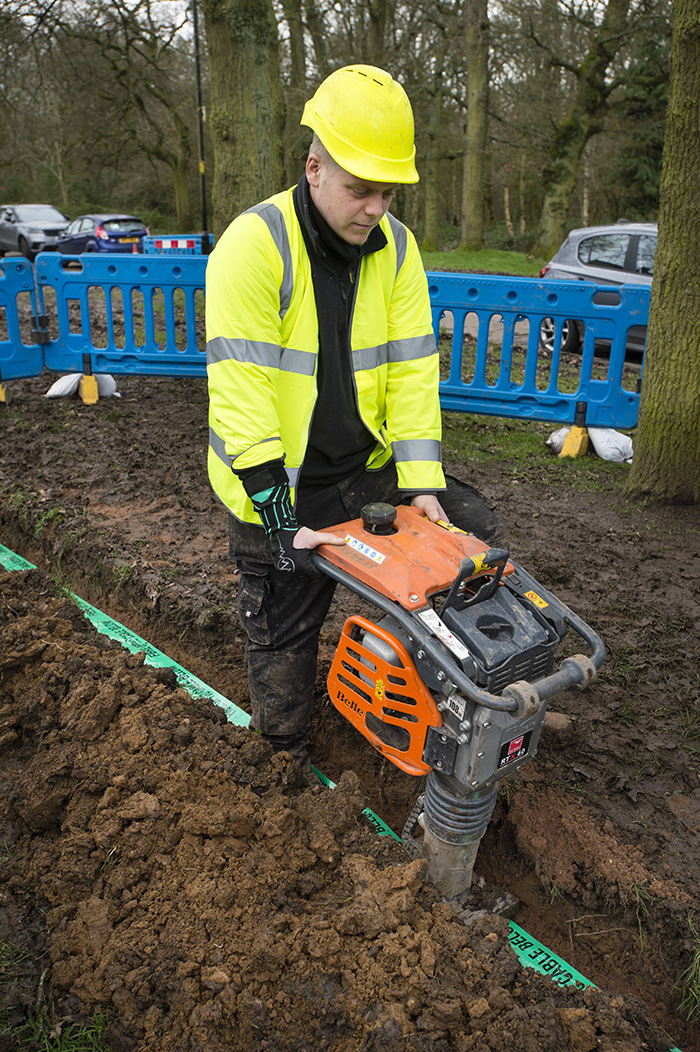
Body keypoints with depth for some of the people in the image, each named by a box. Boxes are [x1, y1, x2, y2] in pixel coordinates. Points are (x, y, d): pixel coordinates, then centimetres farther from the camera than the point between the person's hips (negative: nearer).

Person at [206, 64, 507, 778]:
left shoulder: (395, 247, -3)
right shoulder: (254, 245, -20)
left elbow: (412, 367, -4)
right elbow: (242, 391, -25)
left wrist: (422, 480, -13)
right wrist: (279, 522, -27)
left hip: (366, 469, 5)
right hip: (275, 485, -4)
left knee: (478, 532, -1)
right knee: (283, 639, 8)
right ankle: (289, 765, 36)